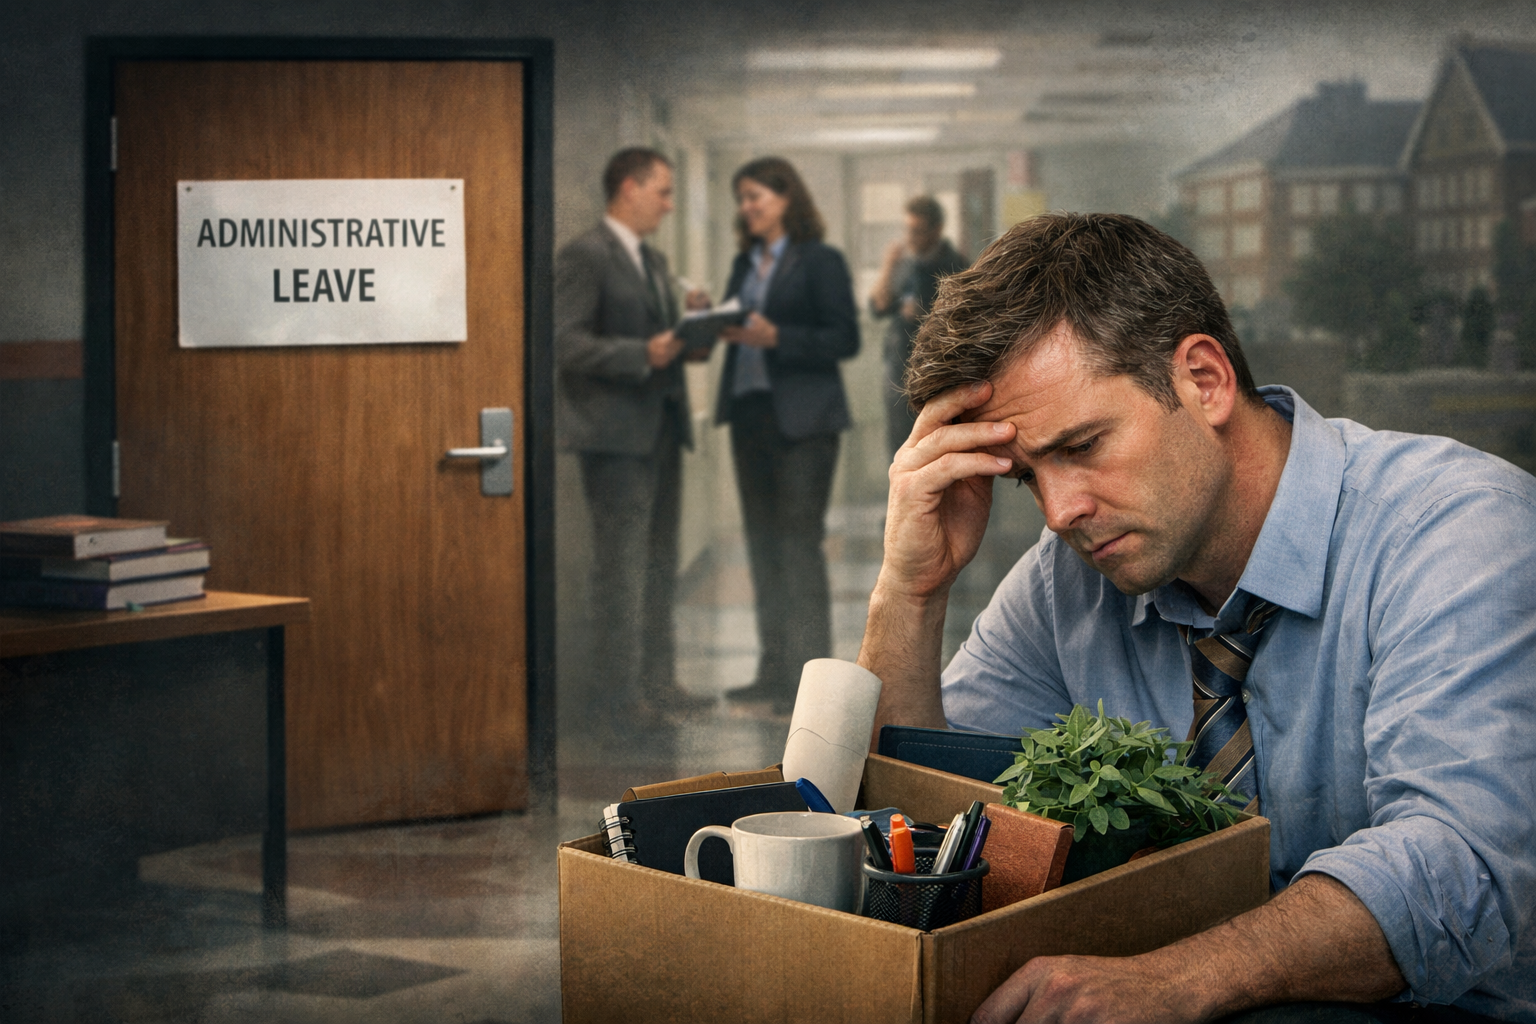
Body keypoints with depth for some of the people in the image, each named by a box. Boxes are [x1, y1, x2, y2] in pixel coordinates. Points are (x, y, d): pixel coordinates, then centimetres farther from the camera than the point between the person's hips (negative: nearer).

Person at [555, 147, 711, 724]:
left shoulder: (653, 261, 20)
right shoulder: (584, 257, -9)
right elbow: (566, 342, -17)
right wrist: (642, 355, -24)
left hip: (661, 430, 9)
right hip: (615, 433, -9)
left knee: (660, 564, 12)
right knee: (621, 567, -7)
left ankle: (656, 681, 19)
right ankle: (621, 692, -2)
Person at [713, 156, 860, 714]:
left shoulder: (820, 261, -6)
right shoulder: (745, 264, 14)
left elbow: (845, 339, -12)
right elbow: (736, 328, 15)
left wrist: (774, 337, -19)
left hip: (801, 419, -7)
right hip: (750, 412, 7)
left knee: (799, 542, -7)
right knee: (763, 543, 10)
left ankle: (810, 674, -2)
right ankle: (774, 671, 17)